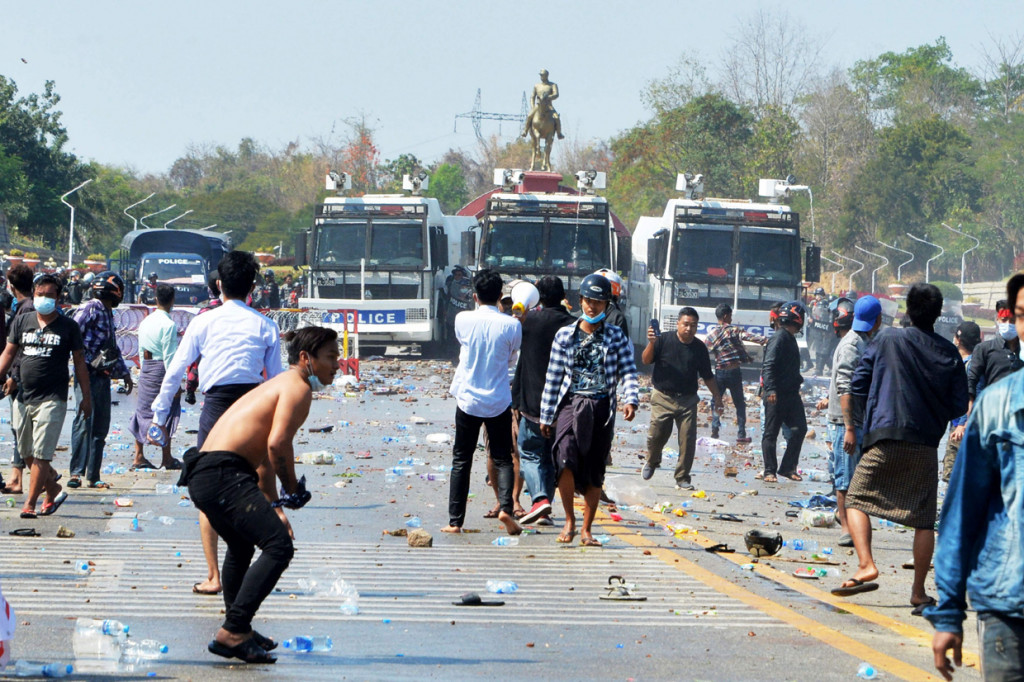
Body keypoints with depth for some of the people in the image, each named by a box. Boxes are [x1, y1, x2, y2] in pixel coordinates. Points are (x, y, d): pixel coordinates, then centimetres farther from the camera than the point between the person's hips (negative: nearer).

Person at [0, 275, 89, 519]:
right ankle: (54, 491, 28)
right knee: (27, 455, 10)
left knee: (40, 454, -10)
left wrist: (86, 397, 5)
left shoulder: (68, 327, 1)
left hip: (52, 399, -4)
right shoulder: (21, 322, 9)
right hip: (24, 397, 4)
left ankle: (30, 504, -6)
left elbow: (79, 362, 6)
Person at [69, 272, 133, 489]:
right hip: (88, 374, -9)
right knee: (85, 420, -17)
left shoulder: (108, 314, 20)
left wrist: (124, 372, 34)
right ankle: (77, 472, -20)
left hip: (103, 376, 9)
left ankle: (93, 476, 13)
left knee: (100, 427, 8)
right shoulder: (90, 310, -7)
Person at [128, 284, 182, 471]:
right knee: (166, 413, 1)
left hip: (146, 370, 7)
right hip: (162, 370, -7)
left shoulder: (145, 321, 8)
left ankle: (138, 457, 13)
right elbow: (169, 356, -17)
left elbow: (141, 350, 14)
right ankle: (167, 459, 7)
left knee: (143, 411, 12)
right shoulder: (168, 324, -15)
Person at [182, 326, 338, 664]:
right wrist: (293, 490, -6)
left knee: (242, 546, 33)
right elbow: (278, 443, -20)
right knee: (279, 545, -18)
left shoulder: (278, 387, 27)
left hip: (202, 474, 11)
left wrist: (273, 506, 33)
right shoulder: (297, 388, -5)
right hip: (222, 475, -11)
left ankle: (237, 628, 44)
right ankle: (232, 633, -21)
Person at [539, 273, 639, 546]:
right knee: (566, 462, -20)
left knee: (595, 472, 4)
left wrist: (630, 400, -19)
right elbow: (552, 377, 8)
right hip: (570, 405, -1)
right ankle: (569, 520, -1)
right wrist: (546, 416, 7)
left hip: (602, 408, 1)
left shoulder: (617, 337, 6)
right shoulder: (565, 336, 6)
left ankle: (586, 529, 17)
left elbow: (628, 372, 0)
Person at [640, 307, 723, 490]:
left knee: (688, 440, -6)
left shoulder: (699, 348, 7)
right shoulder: (663, 341, -1)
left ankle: (682, 479, 4)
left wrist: (717, 396, 12)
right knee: (657, 434, -6)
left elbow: (707, 376, 15)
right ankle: (652, 462, 27)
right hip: (663, 397, -2)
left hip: (687, 401, 2)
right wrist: (651, 343, -23)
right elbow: (646, 360, -6)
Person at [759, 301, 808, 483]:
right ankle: (769, 471, 5)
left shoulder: (789, 338, 16)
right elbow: (769, 365, -22)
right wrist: (771, 389, -28)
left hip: (791, 393, 9)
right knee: (771, 432, -1)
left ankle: (788, 468, 12)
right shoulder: (780, 337, -13)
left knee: (799, 429, 4)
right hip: (776, 395, -9)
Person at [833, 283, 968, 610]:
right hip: (927, 445, 2)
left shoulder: (887, 341, -1)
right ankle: (919, 592, 5)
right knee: (924, 519, 7)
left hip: (886, 439, -2)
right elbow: (958, 406, 5)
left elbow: (858, 386, 2)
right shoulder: (949, 354, 4)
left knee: (856, 500, 11)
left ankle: (866, 566, -9)